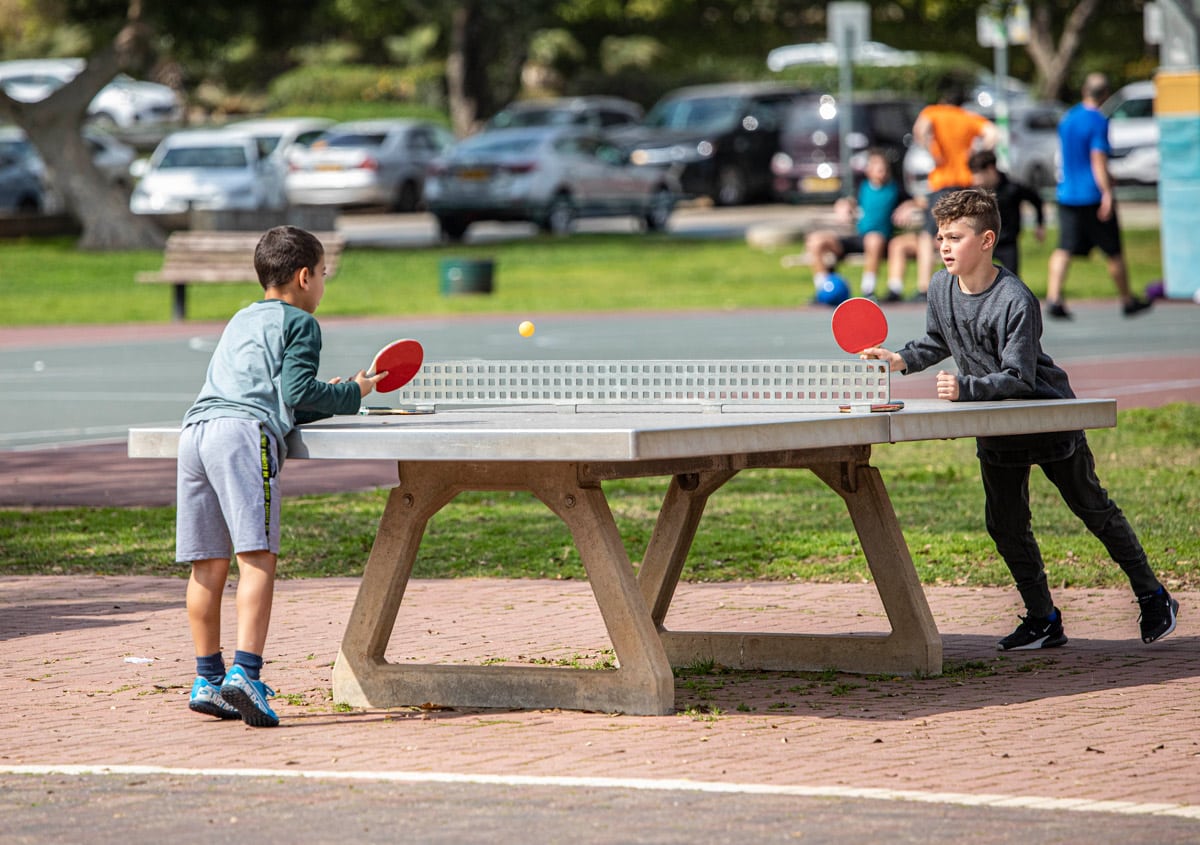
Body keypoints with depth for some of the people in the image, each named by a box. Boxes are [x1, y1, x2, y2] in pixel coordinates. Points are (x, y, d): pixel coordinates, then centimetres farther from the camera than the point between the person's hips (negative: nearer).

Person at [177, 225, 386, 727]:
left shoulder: (241, 320, 34)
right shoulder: (299, 323, 10)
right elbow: (297, 391, -2)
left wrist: (324, 401, 35)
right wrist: (351, 394, 11)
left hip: (196, 430, 8)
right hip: (243, 433, -8)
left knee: (208, 564, 10)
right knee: (258, 558, -13)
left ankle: (208, 679, 14)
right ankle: (244, 673, -25)